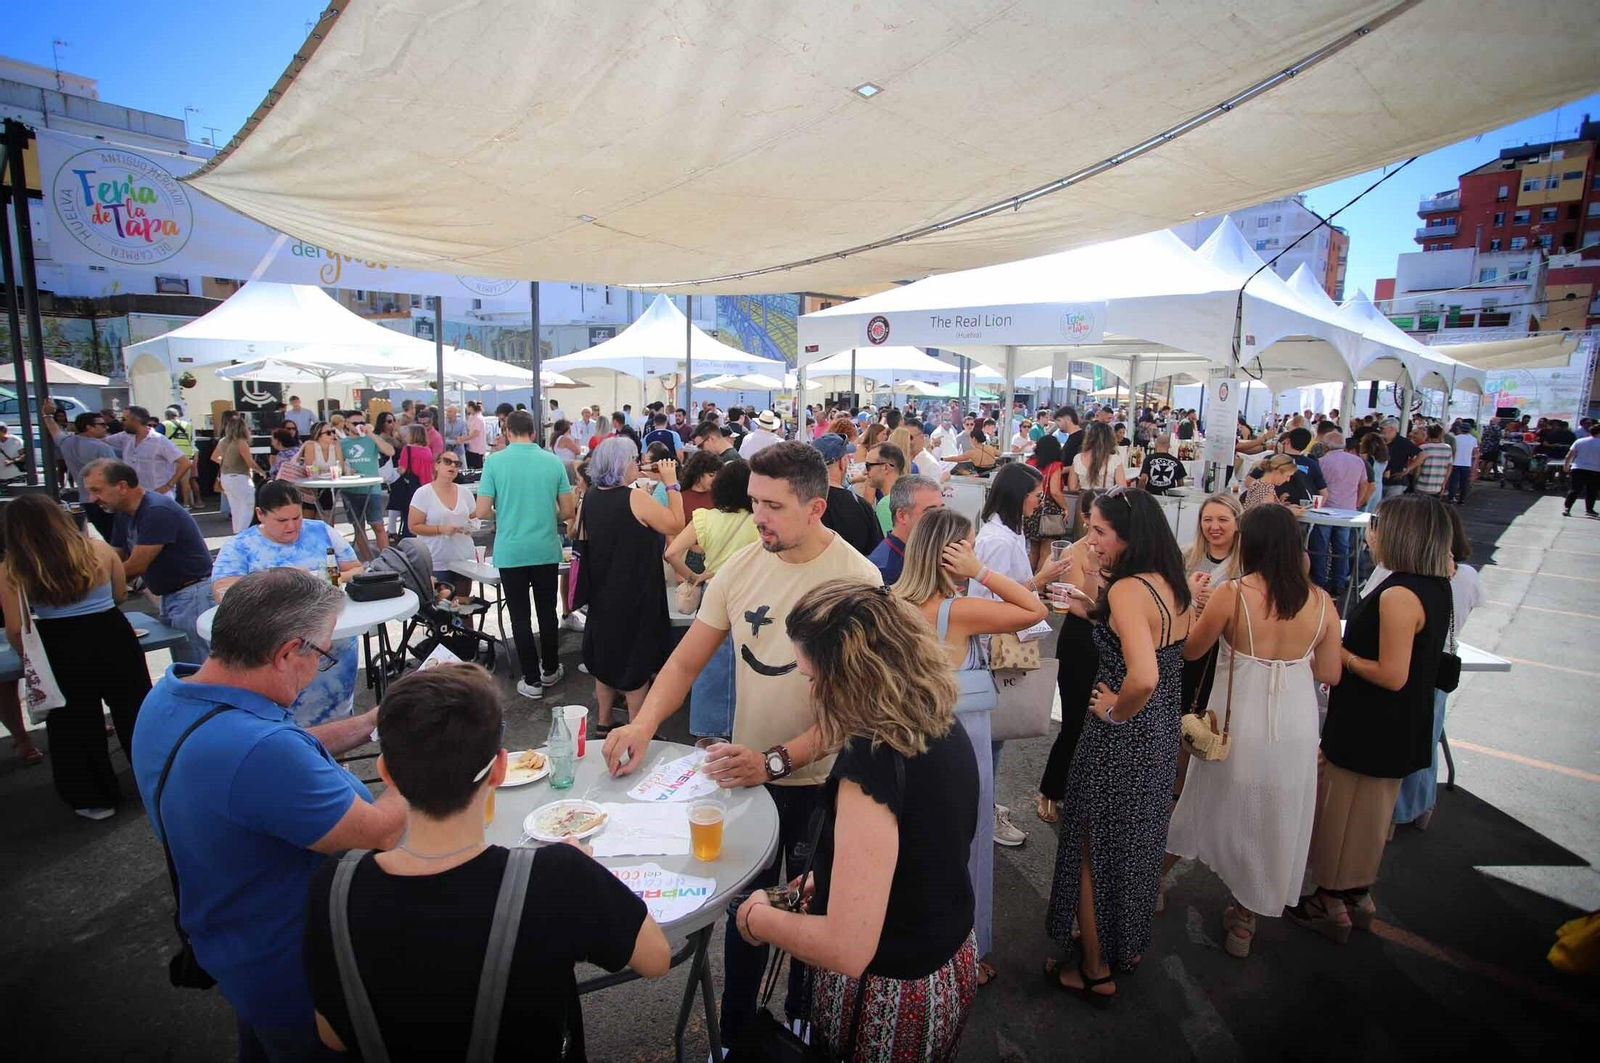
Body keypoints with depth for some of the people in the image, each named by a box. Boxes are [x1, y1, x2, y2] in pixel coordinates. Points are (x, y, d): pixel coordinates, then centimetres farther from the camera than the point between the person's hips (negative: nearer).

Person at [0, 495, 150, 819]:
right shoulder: (98, 549, -4)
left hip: (61, 652, -1)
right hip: (113, 638, 2)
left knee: (74, 726, 15)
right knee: (134, 711, 19)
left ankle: (95, 799, 26)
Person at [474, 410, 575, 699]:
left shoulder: (494, 461, -6)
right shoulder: (554, 461, -1)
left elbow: (482, 512, -8)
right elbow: (567, 512, 2)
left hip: (511, 552, -2)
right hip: (546, 550, 2)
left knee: (521, 616, 6)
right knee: (547, 611, 15)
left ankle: (532, 681, 11)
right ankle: (551, 670, 28)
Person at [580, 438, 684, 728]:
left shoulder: (591, 498, 1)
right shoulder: (636, 498, -21)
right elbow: (676, 525, -13)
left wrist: (651, 483, 14)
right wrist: (671, 482, -6)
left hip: (602, 594, 7)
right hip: (634, 596, -7)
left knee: (606, 660, 19)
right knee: (636, 665, 5)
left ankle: (603, 726, 30)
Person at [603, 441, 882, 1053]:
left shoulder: (855, 579, -19)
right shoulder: (741, 567, -6)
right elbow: (686, 662, -1)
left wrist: (775, 762, -29)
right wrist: (643, 726, -17)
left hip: (819, 780, -3)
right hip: (745, 772, 4)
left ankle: (801, 1031, 45)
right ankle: (734, 1031, 45)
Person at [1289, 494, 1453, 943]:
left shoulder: (1399, 595, -26)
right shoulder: (1436, 587, 3)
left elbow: (1392, 675, -26)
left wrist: (1339, 653, -14)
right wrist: (1347, 636, 7)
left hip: (1370, 729, -9)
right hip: (1399, 728, 9)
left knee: (1344, 813, 7)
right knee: (1370, 812, 22)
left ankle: (1333, 906, 22)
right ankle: (1358, 897, 38)